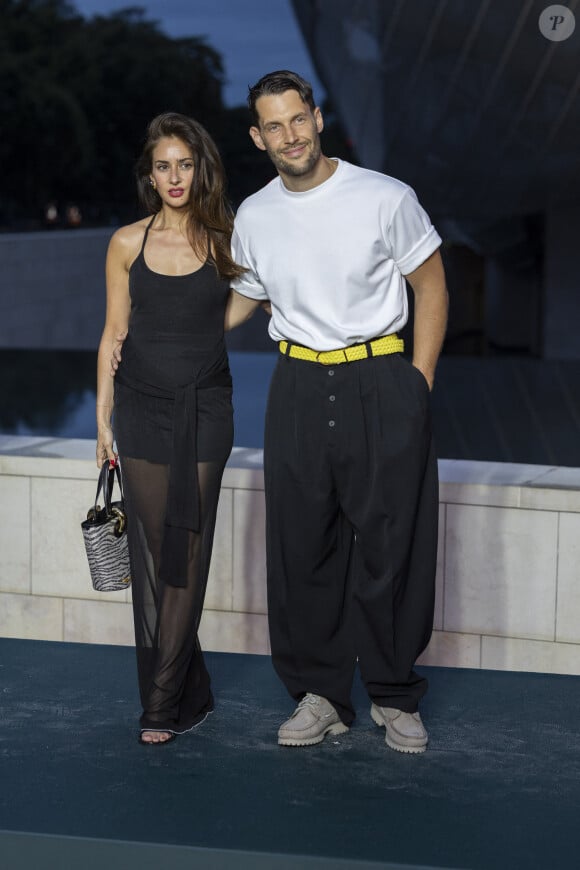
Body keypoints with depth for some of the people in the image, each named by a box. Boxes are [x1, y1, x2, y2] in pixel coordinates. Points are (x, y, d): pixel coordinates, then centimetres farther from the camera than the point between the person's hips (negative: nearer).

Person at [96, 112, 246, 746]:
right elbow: (114, 333, 7)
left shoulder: (226, 241, 0)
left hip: (203, 408, -2)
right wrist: (103, 420, 5)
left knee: (186, 555, -4)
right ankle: (189, 697, 15)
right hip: (141, 406, 2)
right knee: (150, 556, 3)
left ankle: (162, 704, 2)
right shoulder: (127, 244, 4)